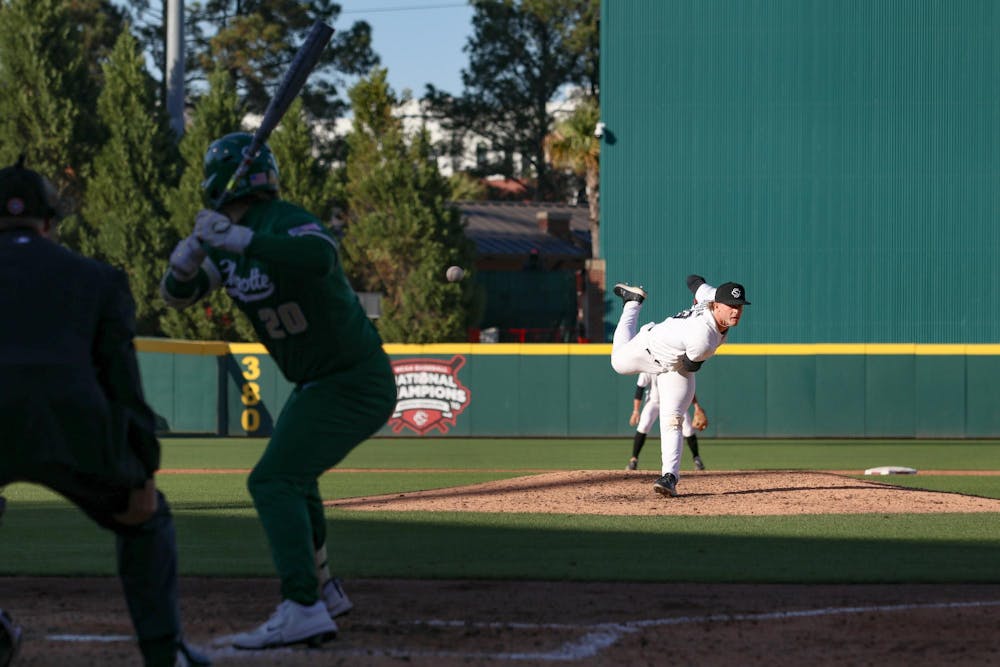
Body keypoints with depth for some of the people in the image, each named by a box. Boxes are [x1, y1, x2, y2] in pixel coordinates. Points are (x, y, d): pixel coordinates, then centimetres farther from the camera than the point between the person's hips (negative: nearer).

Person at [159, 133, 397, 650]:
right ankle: (324, 591, 45)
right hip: (317, 384, 11)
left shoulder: (286, 224, -22)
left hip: (357, 384, -11)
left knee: (274, 480, -21)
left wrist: (239, 240, -46)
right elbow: (177, 294, 7)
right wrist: (188, 257, -15)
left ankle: (302, 611, -30)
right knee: (290, 477, 28)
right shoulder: (226, 241, 7)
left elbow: (320, 258, -44)